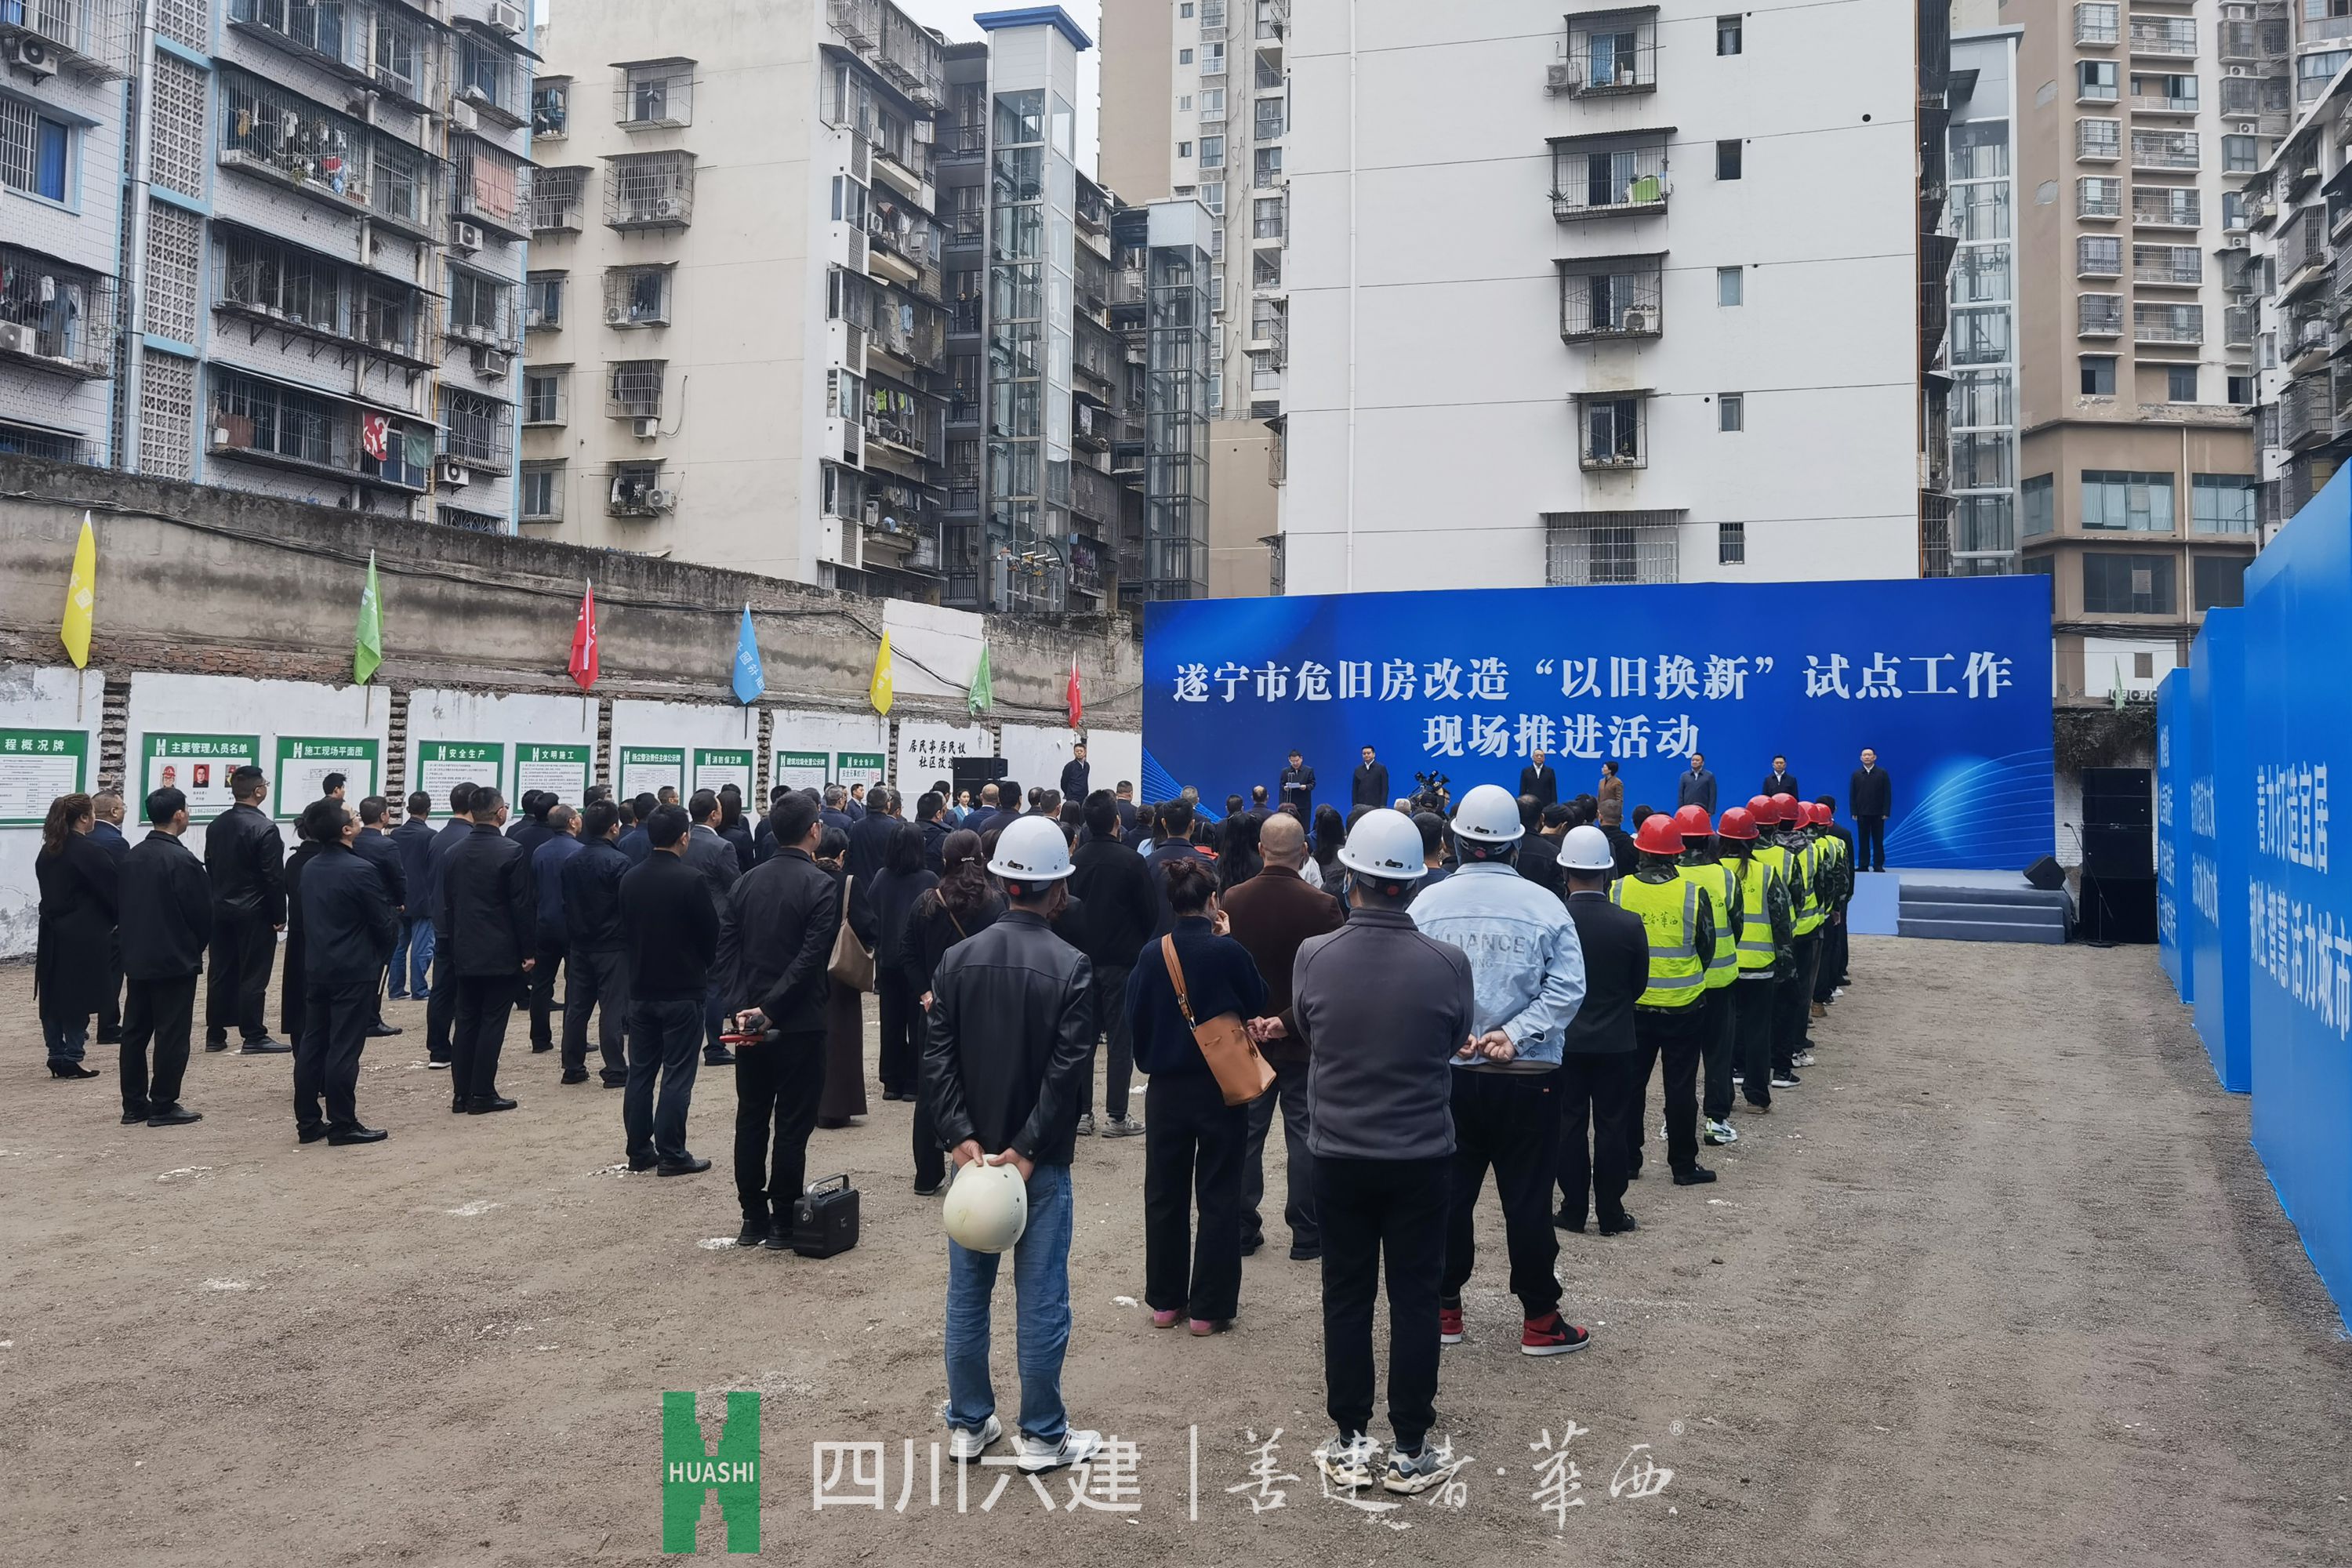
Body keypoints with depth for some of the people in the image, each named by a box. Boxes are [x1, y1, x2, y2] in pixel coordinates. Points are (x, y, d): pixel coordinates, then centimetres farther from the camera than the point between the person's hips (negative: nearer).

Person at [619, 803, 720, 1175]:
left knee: (640, 1072, 12)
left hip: (641, 988, 5)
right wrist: (701, 966, 10)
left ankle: (639, 1151, 17)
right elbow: (711, 934, -9)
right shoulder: (691, 880, -16)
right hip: (682, 990, -5)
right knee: (677, 1075, 0)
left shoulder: (630, 879, 1)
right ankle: (671, 1154, 2)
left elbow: (625, 931, 9)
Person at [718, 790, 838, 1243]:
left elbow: (726, 948, 0)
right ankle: (783, 1223, 8)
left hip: (749, 1020, 5)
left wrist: (742, 1006, -6)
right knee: (791, 1125, 3)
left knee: (751, 1120, 13)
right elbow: (811, 957, -19)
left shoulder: (746, 882, 6)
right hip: (798, 1023, -5)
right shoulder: (821, 885, -12)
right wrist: (770, 1009, -16)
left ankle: (753, 1220, 19)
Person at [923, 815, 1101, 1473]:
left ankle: (968, 1426, 24)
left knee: (967, 1293, 13)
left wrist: (961, 1138, -7)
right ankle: (1042, 1436, 15)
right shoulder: (1071, 967, -12)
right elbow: (1066, 1071, -17)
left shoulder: (958, 959, 0)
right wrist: (1027, 1150, -14)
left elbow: (938, 1059, -5)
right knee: (1041, 1299, 5)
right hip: (1039, 1159, -4)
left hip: (973, 1150, 4)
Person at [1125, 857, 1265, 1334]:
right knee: (1219, 1198, 8)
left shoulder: (1152, 955, -7)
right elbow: (1257, 1004, 0)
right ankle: (1209, 1307, 11)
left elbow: (1134, 1017, 1)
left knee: (1165, 1196, 15)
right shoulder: (1228, 951, -15)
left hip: (1166, 1091, 3)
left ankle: (1165, 1300, 24)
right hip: (1223, 1087, -3)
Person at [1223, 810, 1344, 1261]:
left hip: (1246, 1037, 3)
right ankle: (1307, 1237, 12)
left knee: (1245, 1135, 12)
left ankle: (1242, 1231, 19)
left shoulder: (1232, 901, -6)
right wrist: (1290, 1021, -11)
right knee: (1305, 1137, 7)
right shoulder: (1322, 906, -15)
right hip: (1304, 1040, -2)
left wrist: (1244, 1021, 0)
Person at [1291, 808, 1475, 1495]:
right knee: (1415, 1299, 10)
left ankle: (1350, 1443, 21)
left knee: (1346, 1297, 13)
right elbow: (1457, 1044, 2)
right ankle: (1410, 1450, 18)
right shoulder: (1448, 963, -14)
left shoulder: (1314, 956, -13)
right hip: (1421, 1155, 0)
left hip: (1339, 1154, 1)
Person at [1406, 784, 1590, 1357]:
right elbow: (1567, 988, -13)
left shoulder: (1427, 902, -2)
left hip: (1446, 1072, 2)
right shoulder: (1544, 904, -6)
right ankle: (1539, 1319, 15)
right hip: (1528, 1076, -1)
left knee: (1448, 1193, 12)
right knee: (1528, 1199, 6)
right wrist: (1517, 1034, -15)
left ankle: (1444, 1309, 21)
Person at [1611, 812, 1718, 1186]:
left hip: (1633, 1005, 1)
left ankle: (1627, 1158, 20)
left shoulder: (1617, 891, -10)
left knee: (1631, 1084, 13)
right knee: (1681, 1088, 7)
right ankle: (1684, 1165, 14)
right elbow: (1707, 948, -1)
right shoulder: (1693, 894, -13)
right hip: (1684, 1007, -1)